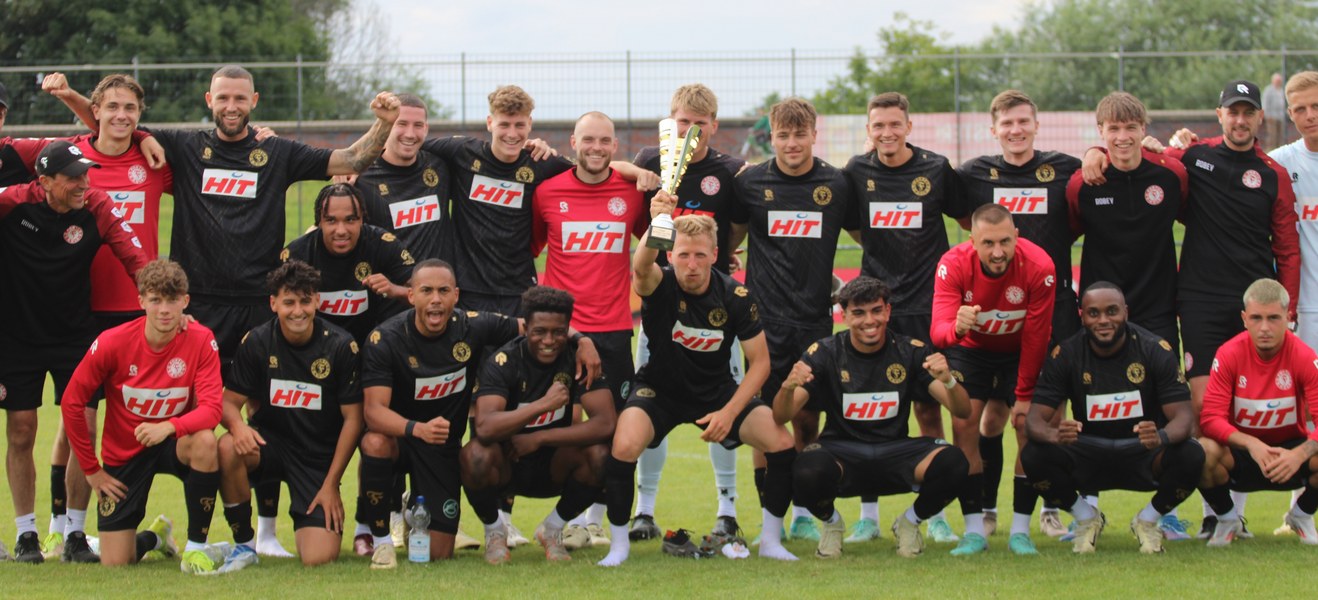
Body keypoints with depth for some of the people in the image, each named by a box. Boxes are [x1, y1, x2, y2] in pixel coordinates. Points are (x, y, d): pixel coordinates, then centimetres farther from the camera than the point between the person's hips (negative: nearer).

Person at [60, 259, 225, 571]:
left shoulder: (201, 340, -17)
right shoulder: (112, 343, -17)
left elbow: (211, 409, -25)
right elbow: (72, 403, -8)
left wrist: (169, 427, -43)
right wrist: (91, 469, -5)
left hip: (174, 442, 0)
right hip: (124, 452, 0)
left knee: (205, 441, -38)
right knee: (115, 563, -6)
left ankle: (196, 546, -18)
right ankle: (155, 537, 35)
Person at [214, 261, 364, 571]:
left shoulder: (341, 345, -10)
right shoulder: (256, 342, -6)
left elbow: (352, 419, -5)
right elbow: (230, 400, -3)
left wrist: (331, 484, -8)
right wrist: (237, 425, -29)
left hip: (320, 457, -1)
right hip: (270, 440, 2)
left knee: (319, 558, -18)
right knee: (228, 448, -34)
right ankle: (244, 545, -12)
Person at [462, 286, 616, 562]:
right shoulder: (504, 361, -18)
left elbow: (606, 423, -24)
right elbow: (484, 428, -34)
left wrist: (538, 438, -26)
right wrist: (544, 404, -41)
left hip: (554, 467, 2)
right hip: (508, 467, -2)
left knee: (600, 454, -27)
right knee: (476, 453, -35)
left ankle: (553, 529, 0)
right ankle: (493, 530, -3)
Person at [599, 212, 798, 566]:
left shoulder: (736, 297, -15)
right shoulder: (659, 284, -21)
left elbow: (759, 362, -9)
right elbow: (640, 268, -48)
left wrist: (729, 412, -22)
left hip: (716, 392, 2)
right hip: (659, 389, -2)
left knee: (783, 445, -15)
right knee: (624, 447, -31)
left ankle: (771, 540, 6)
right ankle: (619, 544, -9)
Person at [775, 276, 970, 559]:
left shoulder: (911, 352, -1)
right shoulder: (825, 353, -4)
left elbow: (963, 411, -7)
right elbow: (781, 416, -11)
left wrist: (948, 380, -30)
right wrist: (788, 386, -35)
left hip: (895, 451, 1)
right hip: (841, 451, -1)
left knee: (953, 463, -29)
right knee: (807, 471, -37)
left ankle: (909, 522, 5)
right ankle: (832, 523, 2)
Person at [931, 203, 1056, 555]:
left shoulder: (1038, 267, -29)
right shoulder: (953, 265, -29)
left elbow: (1036, 337, -19)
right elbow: (938, 331, -37)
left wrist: (1025, 395, -14)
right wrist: (956, 328, -61)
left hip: (1021, 352, 0)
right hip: (971, 350, 0)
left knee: (1029, 426, -13)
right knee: (964, 426, -14)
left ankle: (1021, 530, -5)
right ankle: (974, 531, -8)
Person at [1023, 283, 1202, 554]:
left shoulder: (1155, 350, -13)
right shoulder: (1066, 355, -9)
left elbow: (1184, 416, -17)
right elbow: (1035, 417, -14)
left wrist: (1163, 437, -43)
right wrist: (1055, 435, -40)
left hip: (1143, 456, -1)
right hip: (1088, 458, 1)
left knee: (1191, 456, -32)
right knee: (1034, 455, -27)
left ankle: (1148, 520, 1)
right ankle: (1086, 519, 3)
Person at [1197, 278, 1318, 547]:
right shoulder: (1229, 354, -16)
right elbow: (1210, 418, -21)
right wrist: (1251, 444, -38)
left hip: (1289, 452, 1)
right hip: (1240, 454, -1)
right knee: (1205, 452, -34)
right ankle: (1227, 519, 0)